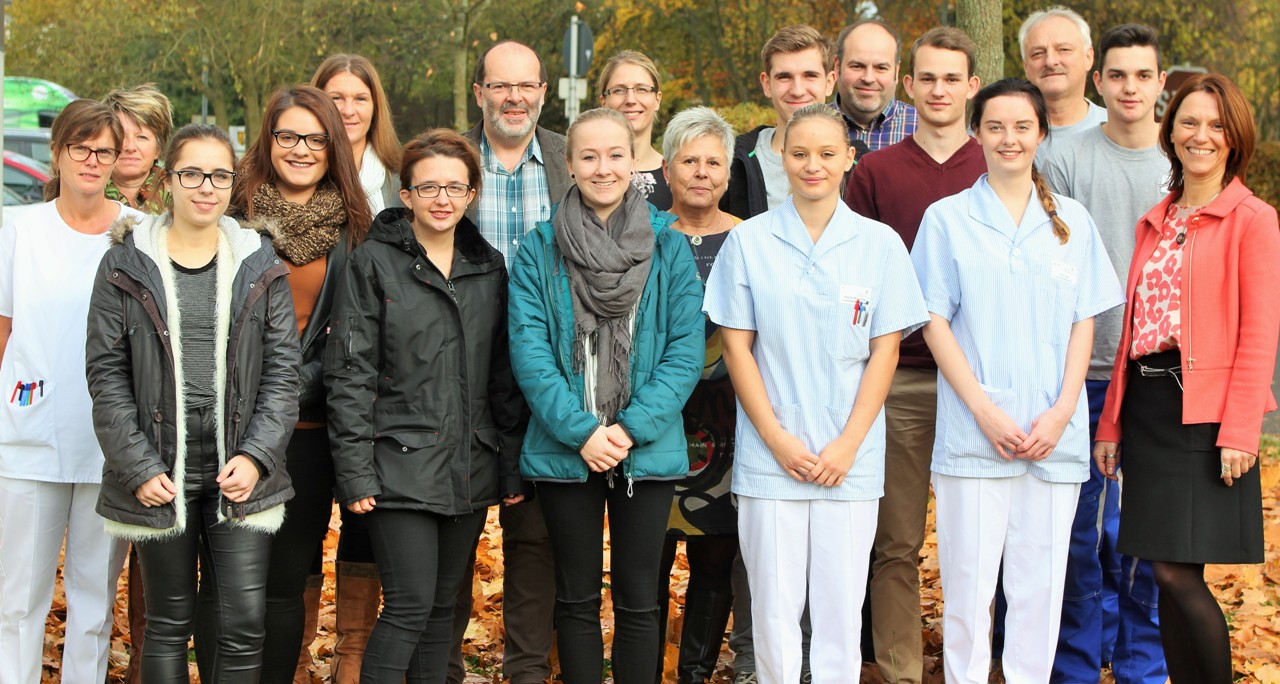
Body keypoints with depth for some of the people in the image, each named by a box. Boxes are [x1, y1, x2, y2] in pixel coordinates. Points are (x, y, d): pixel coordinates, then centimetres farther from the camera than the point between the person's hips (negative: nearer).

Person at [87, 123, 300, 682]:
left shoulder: (259, 266, 5)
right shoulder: (127, 265, 2)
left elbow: (283, 369, 4)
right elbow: (106, 373, 0)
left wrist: (255, 456, -8)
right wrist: (138, 467, -8)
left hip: (239, 474, 1)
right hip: (159, 475, -1)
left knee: (245, 624, -3)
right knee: (169, 622, 7)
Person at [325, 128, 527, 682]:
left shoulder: (489, 267, 10)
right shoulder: (374, 263, -3)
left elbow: (503, 373, 12)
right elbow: (350, 373, -7)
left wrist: (511, 464, 8)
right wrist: (353, 470, -12)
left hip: (471, 466, 5)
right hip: (402, 465, -5)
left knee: (444, 603, 10)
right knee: (410, 605, -9)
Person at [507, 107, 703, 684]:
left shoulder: (668, 246, 1)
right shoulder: (540, 250, 0)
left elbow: (686, 349, -4)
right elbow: (530, 351, -7)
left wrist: (631, 428, -14)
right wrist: (580, 431, -16)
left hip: (648, 452, 0)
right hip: (565, 451, 0)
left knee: (638, 599, 8)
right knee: (577, 598, 10)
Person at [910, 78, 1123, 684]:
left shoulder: (1071, 221, 10)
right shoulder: (948, 219, 2)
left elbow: (1084, 323, 8)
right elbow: (935, 324, -1)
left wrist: (1061, 412, -6)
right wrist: (986, 411, -11)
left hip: (1054, 435, 2)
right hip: (974, 432, -2)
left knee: (1041, 582, 6)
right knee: (969, 579, 0)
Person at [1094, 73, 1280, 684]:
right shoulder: (1155, 222, 16)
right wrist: (1111, 421, 12)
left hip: (1205, 412, -6)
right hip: (1148, 406, 6)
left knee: (1178, 571, -8)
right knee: (1168, 573, 7)